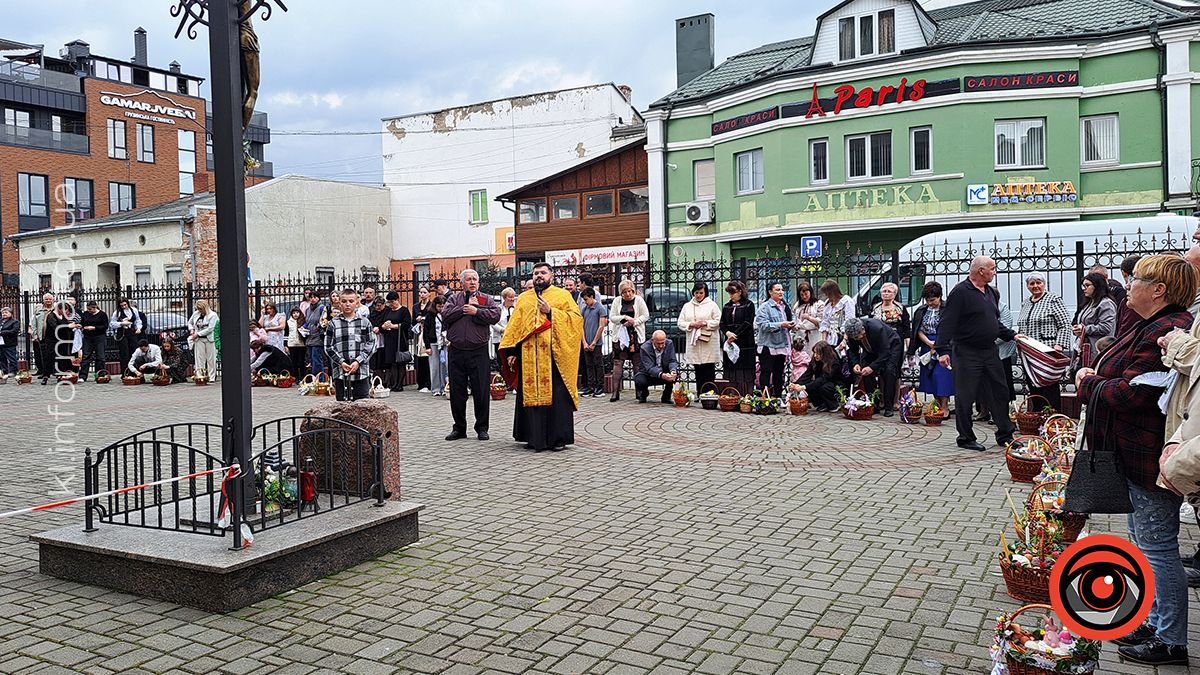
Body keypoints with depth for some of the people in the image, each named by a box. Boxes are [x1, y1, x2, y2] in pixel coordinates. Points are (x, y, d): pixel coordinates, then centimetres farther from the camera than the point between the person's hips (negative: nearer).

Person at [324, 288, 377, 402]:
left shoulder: (364, 322, 6)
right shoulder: (333, 323, 5)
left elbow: (370, 345, 3)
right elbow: (328, 347, 3)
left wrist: (358, 361, -9)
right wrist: (341, 362, -9)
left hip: (361, 371, 0)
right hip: (340, 372, 0)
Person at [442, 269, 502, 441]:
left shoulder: (487, 299, 9)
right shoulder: (454, 298, 12)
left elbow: (495, 315, -9)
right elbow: (445, 315, -5)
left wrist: (476, 311, -11)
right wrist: (465, 307, -6)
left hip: (479, 352, -1)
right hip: (456, 352, 2)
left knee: (481, 391, 1)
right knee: (457, 392, 7)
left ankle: (482, 428, 12)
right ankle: (459, 428, 18)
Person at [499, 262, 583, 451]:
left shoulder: (562, 295, 7)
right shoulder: (523, 299, 17)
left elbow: (576, 318, -4)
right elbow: (514, 326, 14)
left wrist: (551, 312, -11)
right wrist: (511, 351, 4)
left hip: (554, 354, -3)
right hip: (529, 356, 4)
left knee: (556, 396, -5)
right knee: (530, 394, 3)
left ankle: (558, 438, 3)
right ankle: (534, 437, 11)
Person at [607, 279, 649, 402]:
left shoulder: (639, 300, 3)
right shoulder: (617, 301, 6)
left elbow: (646, 316, 2)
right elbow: (612, 317, 3)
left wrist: (634, 322, -11)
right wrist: (625, 318, -12)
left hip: (636, 335, -1)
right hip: (620, 336, 1)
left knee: (638, 364, 2)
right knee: (618, 363, -4)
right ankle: (615, 393, -4)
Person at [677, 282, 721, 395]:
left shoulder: (712, 305, 5)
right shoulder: (687, 306, 14)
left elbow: (718, 321, 0)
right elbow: (680, 323, 10)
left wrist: (705, 323, -12)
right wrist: (691, 324, -7)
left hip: (709, 344, -3)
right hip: (694, 344, 3)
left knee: (709, 371, -3)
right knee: (698, 372, 6)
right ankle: (699, 395, 10)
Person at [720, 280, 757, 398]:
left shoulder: (748, 305, 0)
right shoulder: (727, 307, 16)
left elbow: (747, 324, -8)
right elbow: (722, 323, 9)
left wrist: (734, 335, -14)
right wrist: (728, 333, -11)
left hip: (745, 344, -5)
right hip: (729, 344, 5)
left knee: (744, 374, -5)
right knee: (730, 373, 1)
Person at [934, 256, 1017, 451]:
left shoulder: (992, 293, 15)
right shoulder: (960, 292, -11)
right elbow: (947, 323, -17)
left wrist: (1011, 335, 15)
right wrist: (943, 350, -23)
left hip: (990, 351, 8)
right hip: (967, 353, -8)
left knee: (999, 392, 10)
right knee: (965, 396, -1)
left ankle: (1005, 435, 20)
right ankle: (966, 438, 10)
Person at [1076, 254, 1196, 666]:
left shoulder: (1166, 332, -22)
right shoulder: (1155, 327, 13)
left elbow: (1131, 393, -26)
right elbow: (1129, 380, 17)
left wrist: (1088, 384, -9)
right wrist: (1096, 380, -2)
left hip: (1151, 458, -11)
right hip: (1138, 455, 11)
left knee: (1157, 546, 0)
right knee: (1143, 542, 20)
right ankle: (1154, 622, 33)